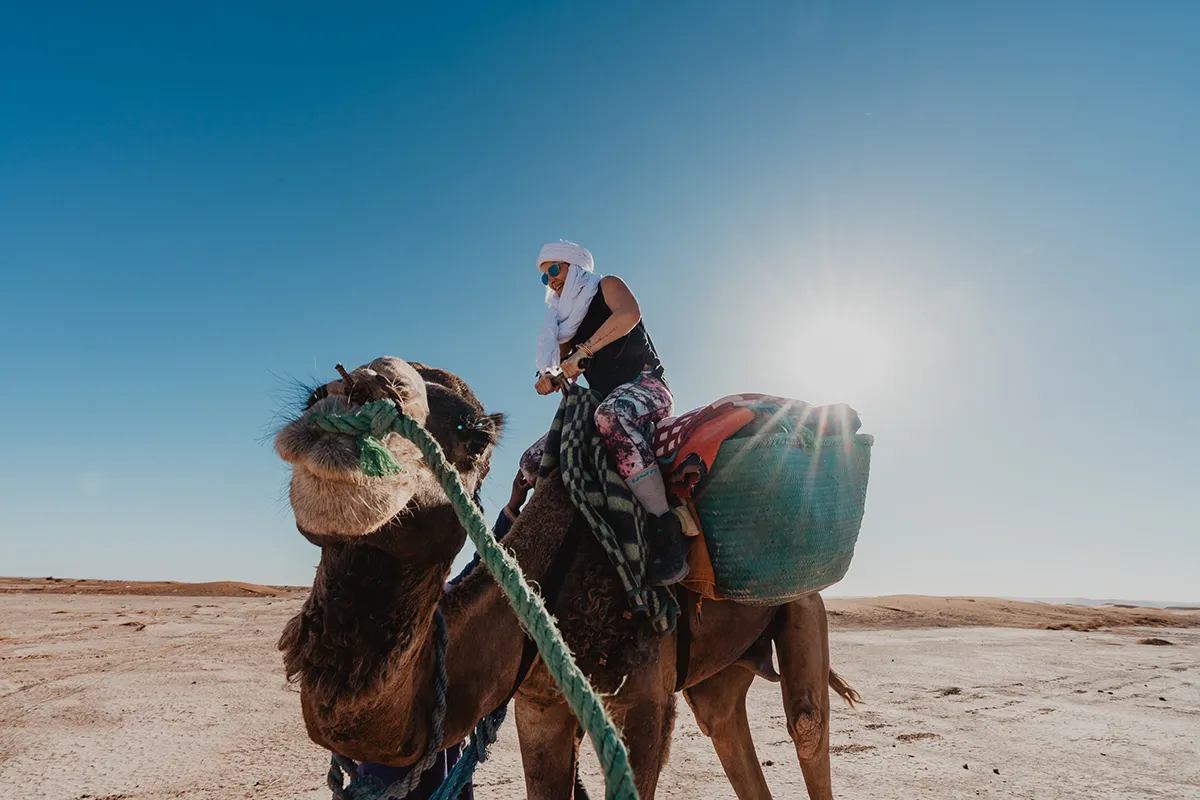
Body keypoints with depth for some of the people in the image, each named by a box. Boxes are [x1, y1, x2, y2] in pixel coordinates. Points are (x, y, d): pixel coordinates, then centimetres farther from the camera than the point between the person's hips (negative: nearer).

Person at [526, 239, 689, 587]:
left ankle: (667, 535, -47)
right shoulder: (565, 320, 25)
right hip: (607, 401, 8)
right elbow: (565, 372, 19)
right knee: (533, 459, -1)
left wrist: (582, 351, -21)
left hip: (646, 384, -8)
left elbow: (629, 313, -17)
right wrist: (549, 379, -5)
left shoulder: (606, 285, 6)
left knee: (611, 414, -43)